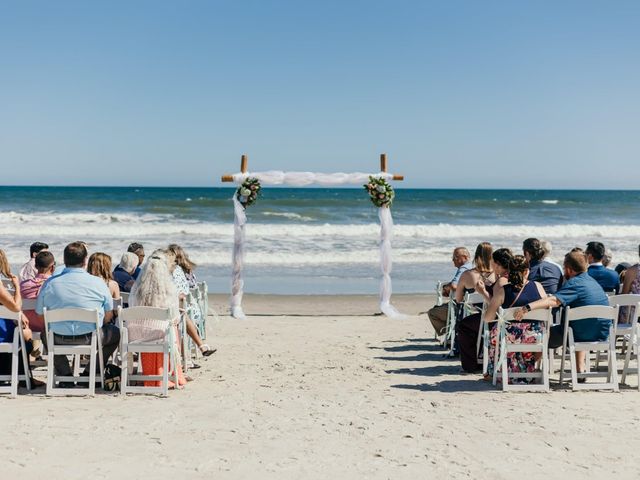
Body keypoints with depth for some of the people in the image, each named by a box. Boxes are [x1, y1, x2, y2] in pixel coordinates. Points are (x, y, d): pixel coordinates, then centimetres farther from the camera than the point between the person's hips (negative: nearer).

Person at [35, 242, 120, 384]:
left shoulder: (50, 283, -4)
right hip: (90, 339, -2)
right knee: (115, 332, 28)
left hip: (59, 340, 2)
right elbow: (108, 316, 1)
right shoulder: (98, 283, -7)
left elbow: (39, 312, 5)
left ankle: (65, 375, 21)